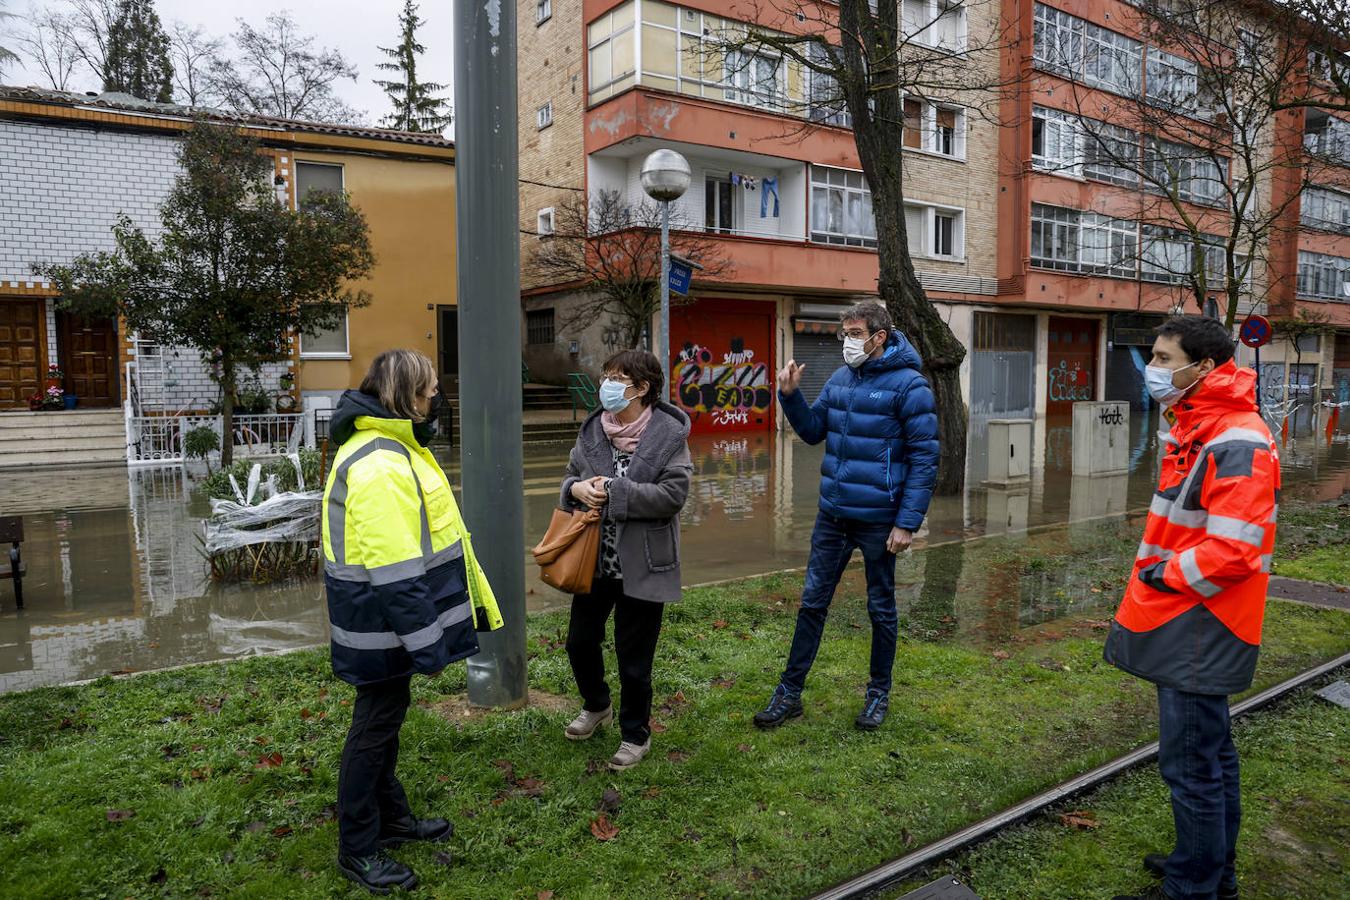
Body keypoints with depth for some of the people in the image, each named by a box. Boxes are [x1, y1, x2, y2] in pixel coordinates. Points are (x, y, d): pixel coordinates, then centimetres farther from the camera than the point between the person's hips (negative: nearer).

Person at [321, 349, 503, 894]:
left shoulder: (394, 449, 10)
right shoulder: (377, 467, -25)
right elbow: (393, 570, -28)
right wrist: (424, 641, -23)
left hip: (392, 618, 10)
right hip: (383, 623, -10)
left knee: (386, 717, 21)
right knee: (375, 724, 4)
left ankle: (391, 817, 39)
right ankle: (357, 850, 22)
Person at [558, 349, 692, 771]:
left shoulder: (668, 434, -13)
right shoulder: (593, 429, 2)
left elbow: (673, 494, -19)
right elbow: (571, 476, 13)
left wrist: (613, 492, -23)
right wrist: (577, 488, -11)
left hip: (641, 565, -5)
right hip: (595, 559, 5)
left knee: (634, 656, 7)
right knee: (580, 640, 17)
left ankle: (635, 734, 30)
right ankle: (597, 705, 46)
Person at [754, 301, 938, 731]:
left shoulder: (908, 384, -13)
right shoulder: (840, 379, 7)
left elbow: (925, 458, -14)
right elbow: (813, 430, 15)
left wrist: (907, 522, -18)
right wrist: (790, 395, -2)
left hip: (878, 520, -6)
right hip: (832, 514, 6)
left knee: (881, 609, 12)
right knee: (812, 602, 10)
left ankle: (879, 694, 30)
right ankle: (789, 693, 20)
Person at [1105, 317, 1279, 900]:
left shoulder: (1238, 444, -21)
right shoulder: (1194, 428, 13)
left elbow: (1233, 549, -27)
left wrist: (1167, 574, -14)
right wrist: (1160, 573, 11)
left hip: (1201, 630, -11)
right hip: (1188, 620, 11)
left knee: (1190, 764, 1)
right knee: (1211, 752, 22)